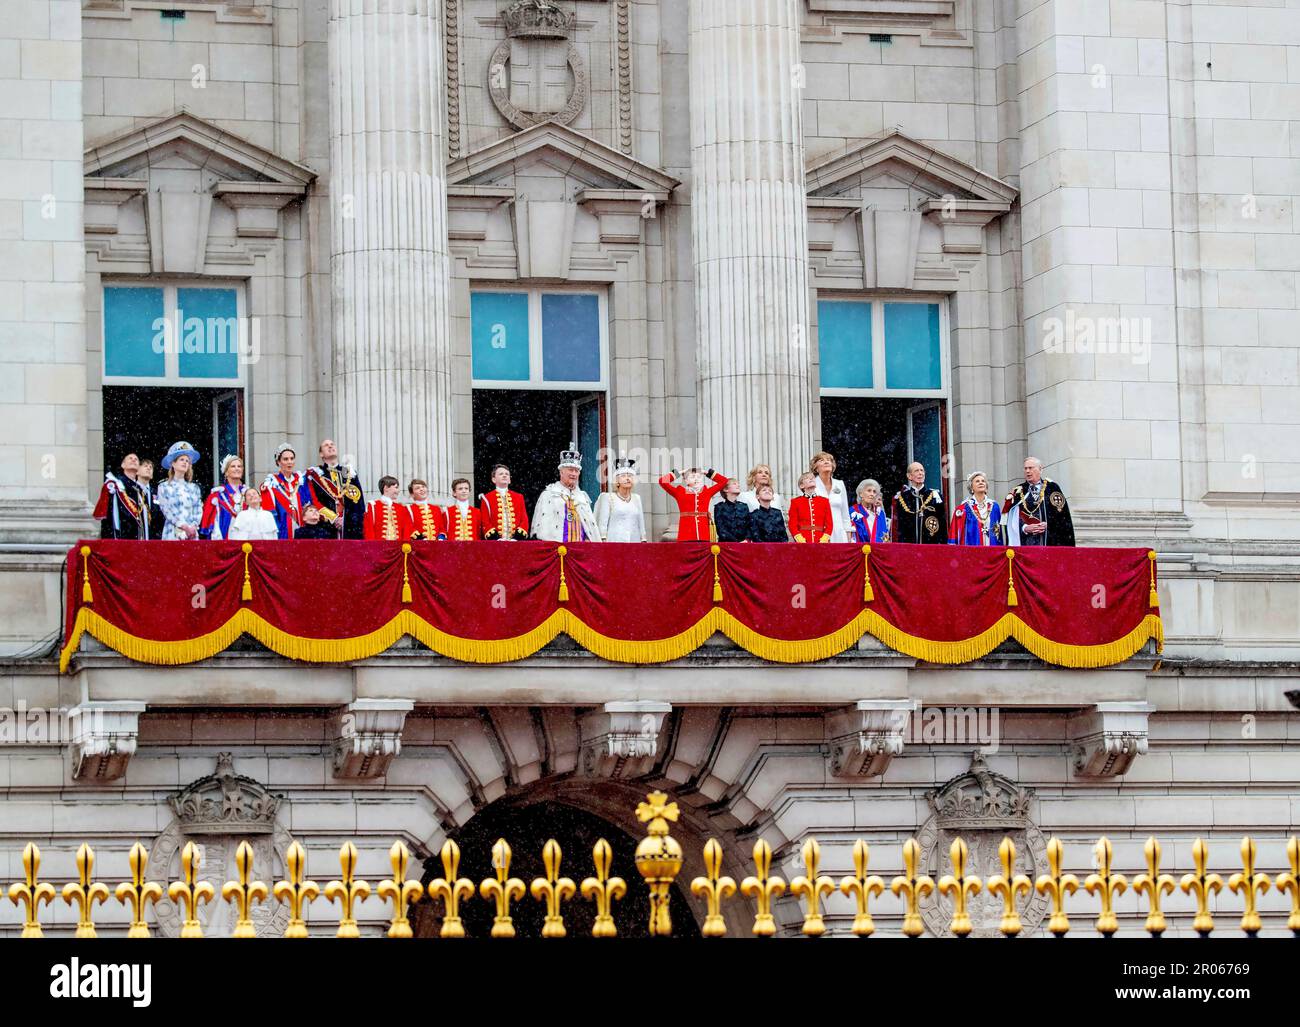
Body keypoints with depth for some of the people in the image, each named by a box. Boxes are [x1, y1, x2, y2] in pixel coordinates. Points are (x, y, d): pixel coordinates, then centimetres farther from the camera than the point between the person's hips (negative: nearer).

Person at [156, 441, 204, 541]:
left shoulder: (194, 488, 17)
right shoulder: (164, 487, 7)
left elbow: (198, 510, 10)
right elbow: (167, 510, -3)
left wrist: (194, 527, -9)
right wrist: (184, 527, -13)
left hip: (192, 534, 3)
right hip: (173, 534, -3)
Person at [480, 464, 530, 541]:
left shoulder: (519, 497, 16)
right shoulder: (487, 498, 8)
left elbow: (524, 520, 10)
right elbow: (485, 522, 1)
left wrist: (518, 536, -7)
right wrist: (496, 538, -13)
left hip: (516, 541, 2)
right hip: (496, 542, -2)